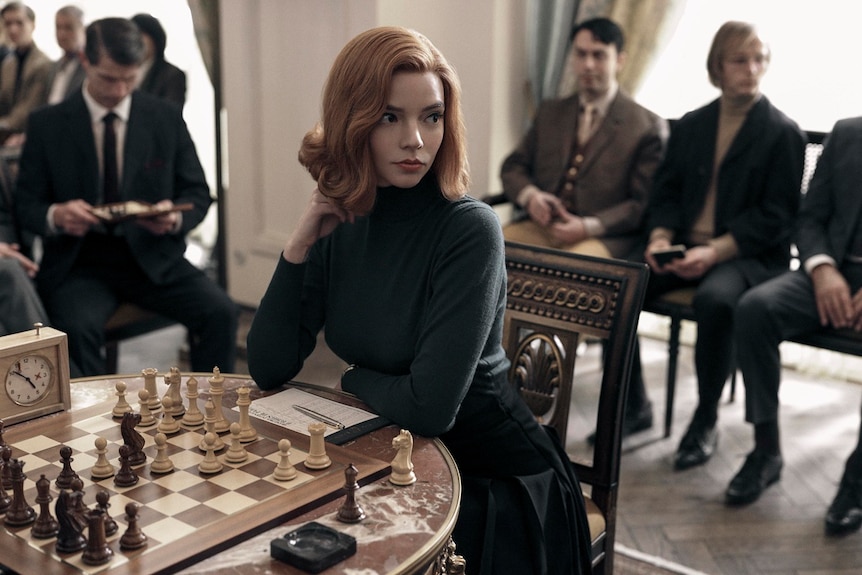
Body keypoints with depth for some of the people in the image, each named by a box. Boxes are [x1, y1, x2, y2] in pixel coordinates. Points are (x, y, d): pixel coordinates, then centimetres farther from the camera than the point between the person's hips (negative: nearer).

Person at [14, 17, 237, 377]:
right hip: (79, 263, -1)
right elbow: (26, 204, 5)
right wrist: (55, 216, -20)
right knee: (78, 327, -33)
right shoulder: (46, 125, 3)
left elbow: (198, 193, 8)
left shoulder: (166, 119, 6)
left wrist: (176, 218, -16)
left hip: (152, 257, 1)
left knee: (220, 312, -23)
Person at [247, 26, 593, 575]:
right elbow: (269, 371, -6)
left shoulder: (470, 228, -22)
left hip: (498, 487, -5)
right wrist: (298, 246, -13)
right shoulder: (340, 225, -2)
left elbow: (430, 408, -26)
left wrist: (356, 380, -7)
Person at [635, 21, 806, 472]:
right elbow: (665, 192, 14)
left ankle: (705, 421, -17)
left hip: (749, 255, -4)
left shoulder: (783, 133, 1)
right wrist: (660, 238, -8)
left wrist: (714, 252, -19)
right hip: (684, 248, 5)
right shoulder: (689, 126, 16)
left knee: (714, 298, -38)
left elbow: (774, 215, -6)